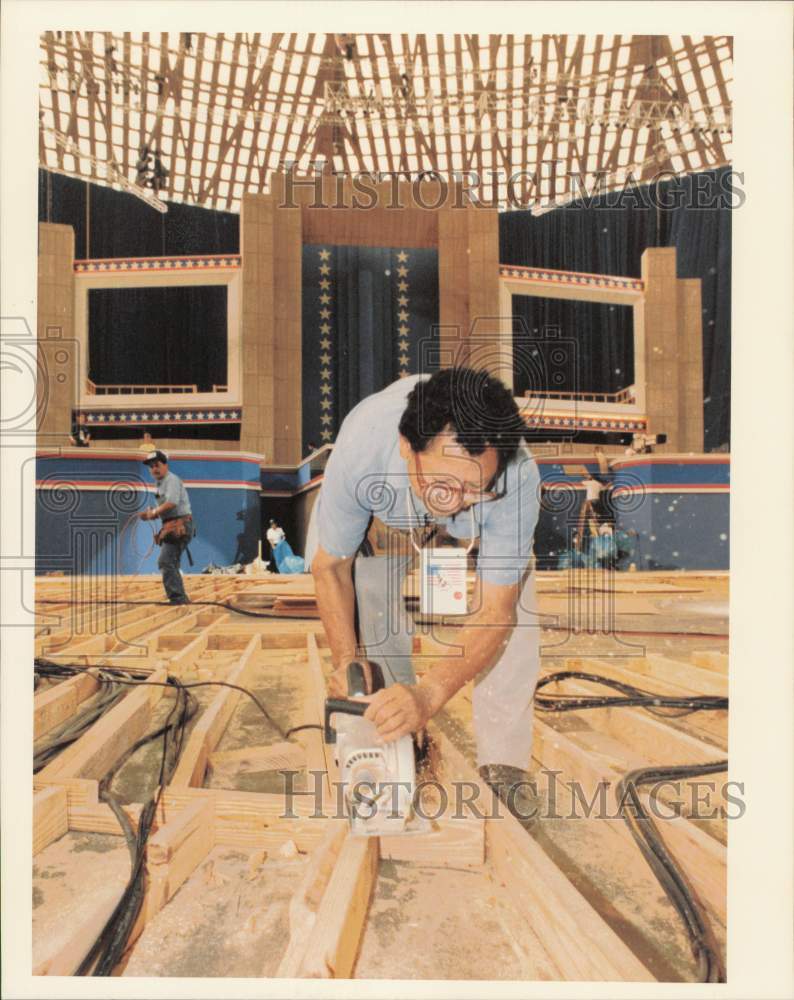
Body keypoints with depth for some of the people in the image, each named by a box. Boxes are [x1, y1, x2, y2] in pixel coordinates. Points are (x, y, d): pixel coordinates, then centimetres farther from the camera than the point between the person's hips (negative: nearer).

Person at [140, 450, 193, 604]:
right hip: (172, 528, 10)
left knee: (165, 562, -15)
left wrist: (154, 512, -10)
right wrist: (151, 514, 6)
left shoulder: (172, 480, -8)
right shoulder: (160, 483, 22)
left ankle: (177, 597, -16)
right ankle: (180, 597, 22)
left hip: (179, 526, -10)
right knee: (171, 564, 15)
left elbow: (171, 503, -23)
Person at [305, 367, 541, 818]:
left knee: (512, 601, -20)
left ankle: (504, 763, -5)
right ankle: (396, 735, 7)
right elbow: (331, 566, -23)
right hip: (387, 504, 1)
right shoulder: (360, 448, -41)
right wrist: (346, 660, -29)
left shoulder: (519, 478, -43)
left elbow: (493, 613, -36)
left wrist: (429, 694, -49)